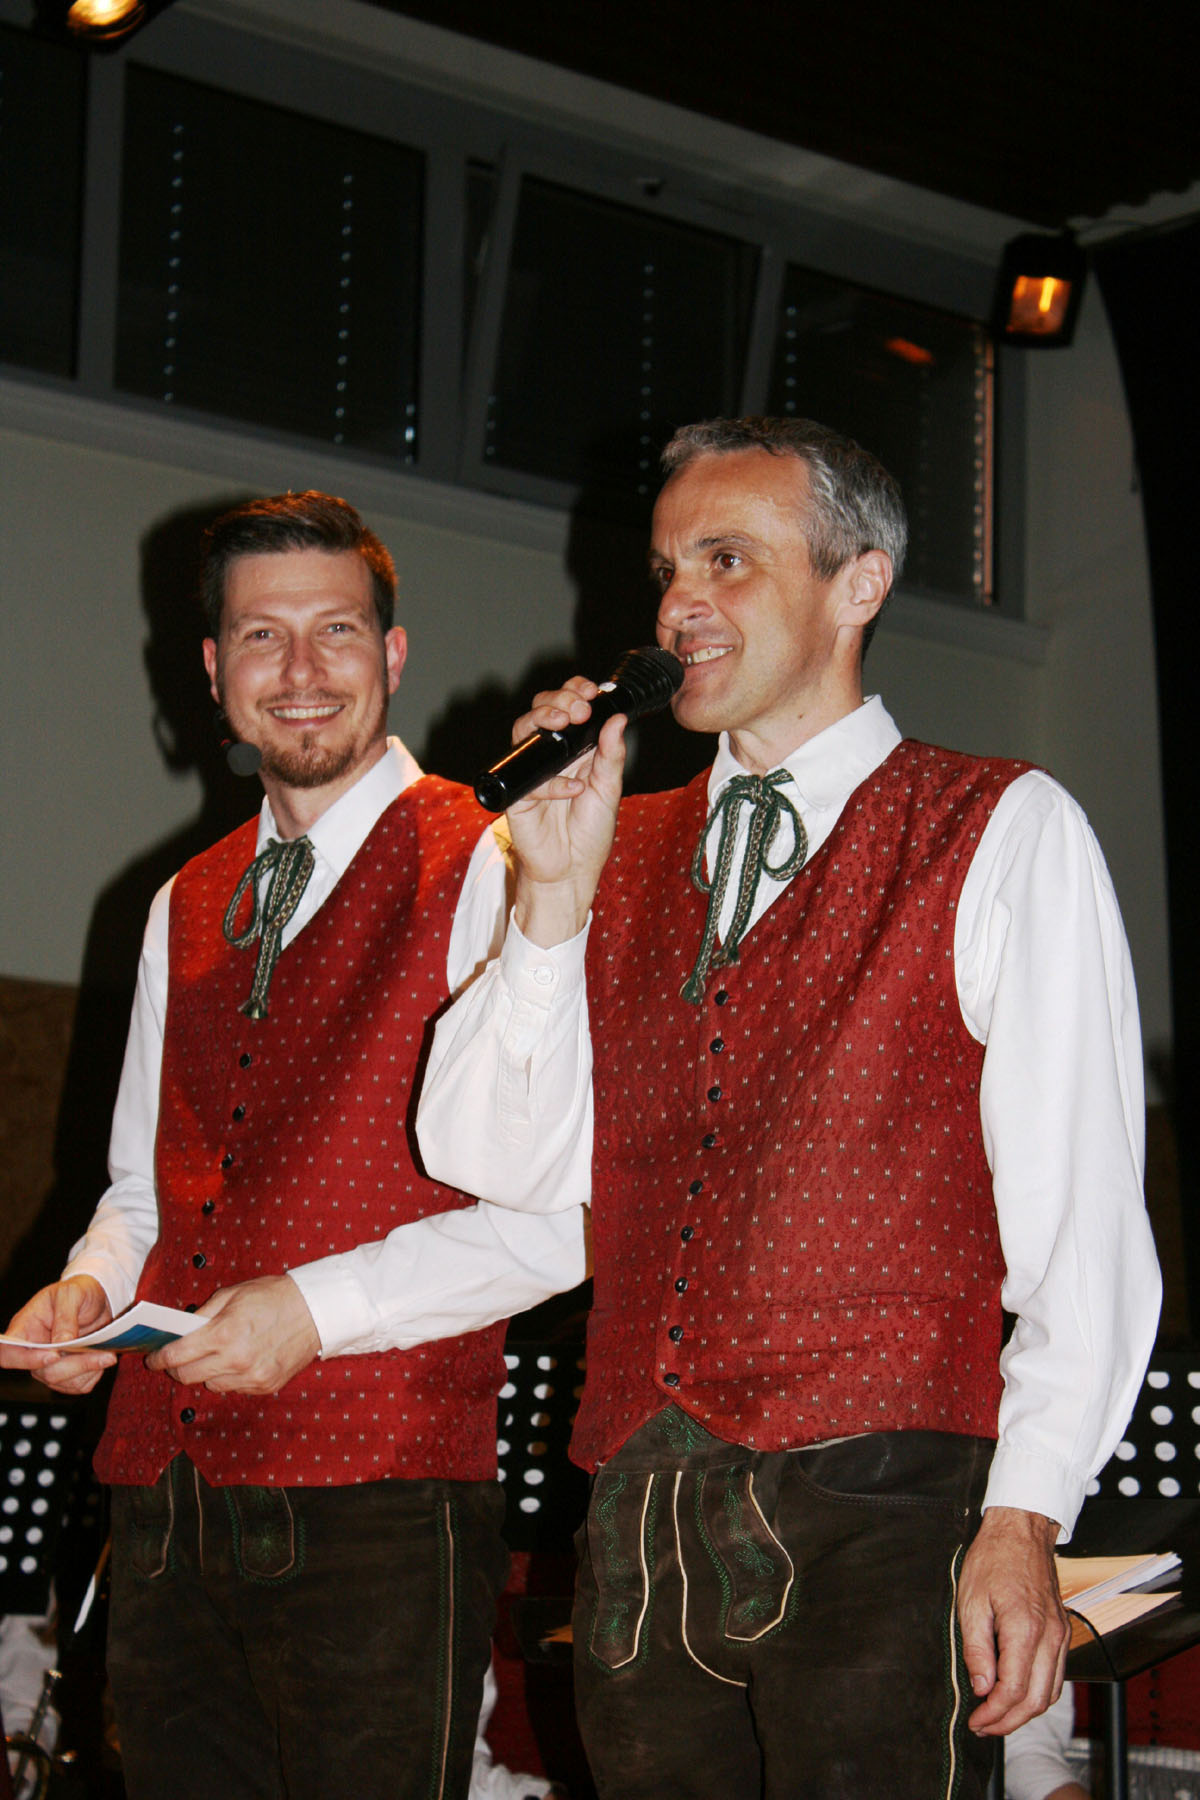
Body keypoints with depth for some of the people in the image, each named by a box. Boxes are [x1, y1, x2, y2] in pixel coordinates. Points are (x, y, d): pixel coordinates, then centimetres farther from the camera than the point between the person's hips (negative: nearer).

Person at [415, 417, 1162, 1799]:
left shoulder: (1002, 833, 2)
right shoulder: (627, 850, 17)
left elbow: (1083, 1219, -5)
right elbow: (502, 1168, 9)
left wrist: (1022, 1524, -13)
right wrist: (556, 891, -1)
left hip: (874, 1505, -4)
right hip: (642, 1519, 4)